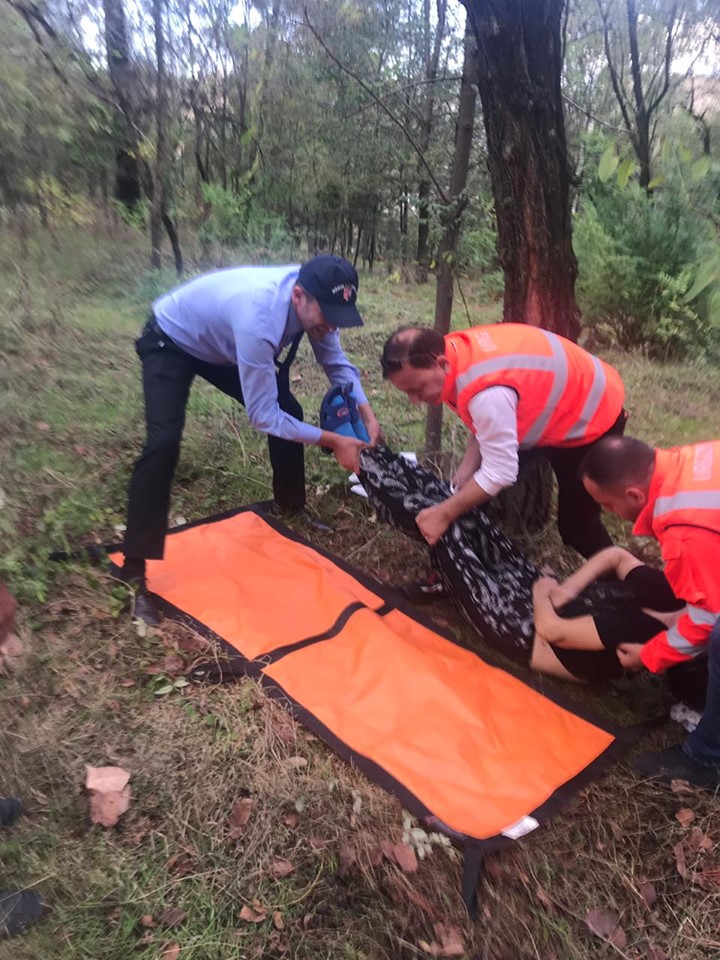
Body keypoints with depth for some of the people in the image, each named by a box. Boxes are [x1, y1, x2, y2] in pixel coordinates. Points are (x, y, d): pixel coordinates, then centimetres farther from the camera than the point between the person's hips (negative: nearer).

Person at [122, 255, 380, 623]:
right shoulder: (259, 319, -45)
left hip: (222, 342, 8)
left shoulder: (313, 299, -21)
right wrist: (332, 440, -35)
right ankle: (136, 571, -16)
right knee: (164, 443, -25)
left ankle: (289, 509, 25)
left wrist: (366, 411, -22)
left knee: (289, 413, 2)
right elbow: (263, 417, -37)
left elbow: (336, 362, -6)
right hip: (170, 342, -7)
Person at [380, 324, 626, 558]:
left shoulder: (488, 393, -42)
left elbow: (499, 473, -35)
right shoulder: (457, 352, -15)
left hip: (593, 417, -8)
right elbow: (489, 426, -5)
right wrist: (466, 470, -17)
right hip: (554, 409, 8)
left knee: (575, 520, 2)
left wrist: (443, 514, -27)